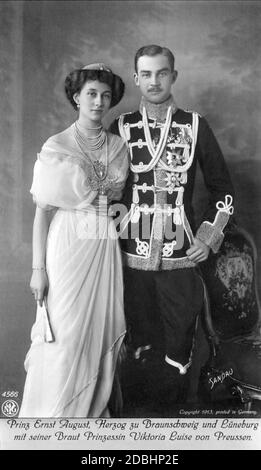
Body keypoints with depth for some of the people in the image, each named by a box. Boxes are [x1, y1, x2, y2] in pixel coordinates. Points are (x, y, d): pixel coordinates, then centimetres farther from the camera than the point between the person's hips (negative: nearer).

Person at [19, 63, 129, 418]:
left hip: (106, 250, 4)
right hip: (67, 246, -4)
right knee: (64, 341, 0)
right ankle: (54, 419, 18)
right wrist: (38, 268, -10)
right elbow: (43, 211, -7)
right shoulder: (56, 148, -4)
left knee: (101, 334, 10)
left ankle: (95, 413, 28)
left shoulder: (119, 148, 8)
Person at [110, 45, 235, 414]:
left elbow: (223, 189, 9)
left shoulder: (196, 126, 4)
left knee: (178, 347, 5)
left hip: (181, 257, 0)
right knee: (138, 345, 9)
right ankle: (136, 412, 27)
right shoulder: (121, 128, 6)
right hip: (132, 256, 1)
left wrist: (208, 236, 1)